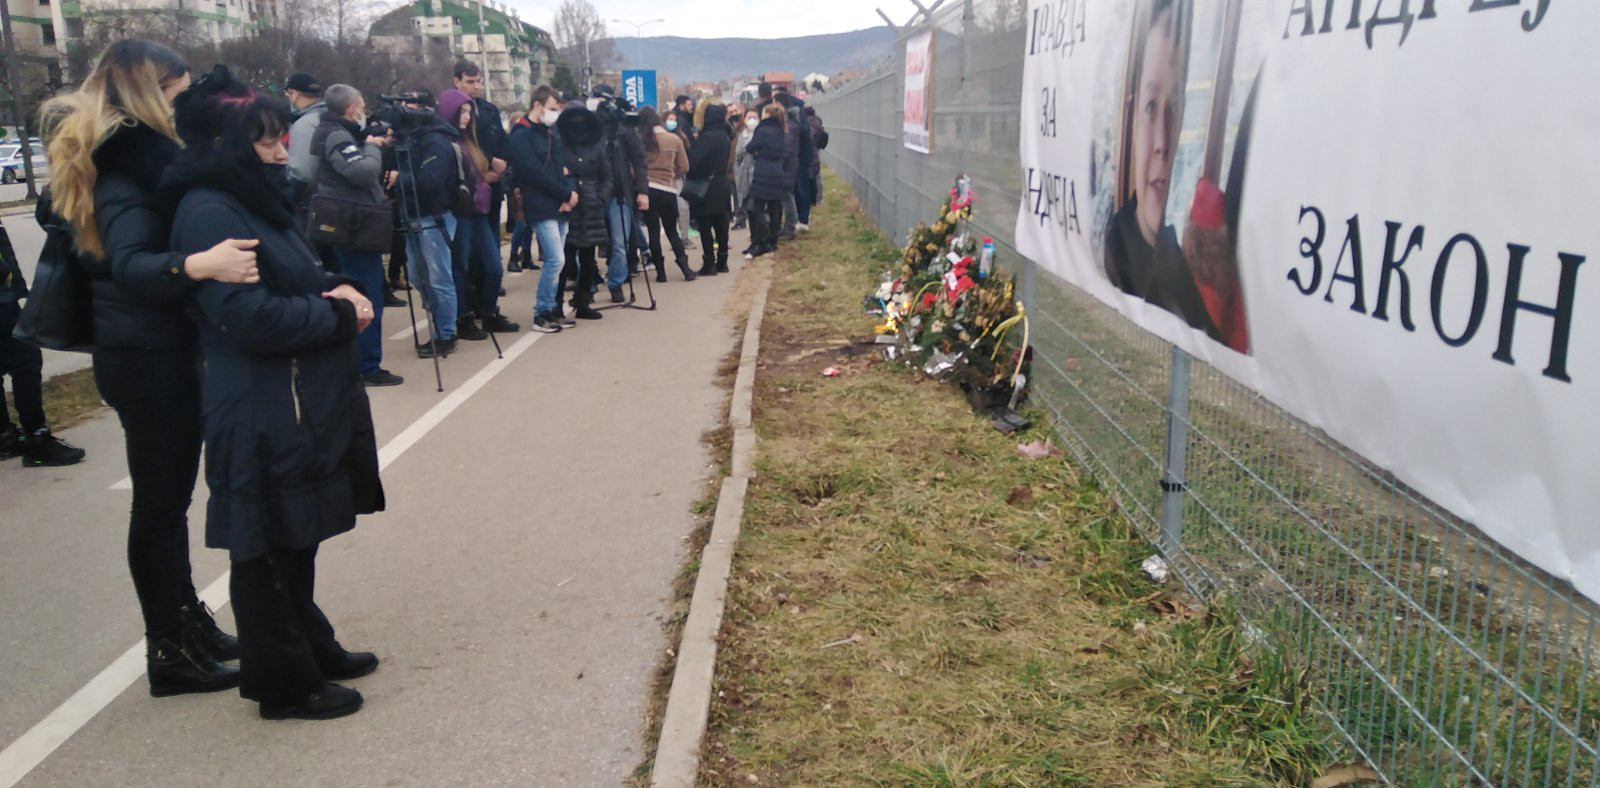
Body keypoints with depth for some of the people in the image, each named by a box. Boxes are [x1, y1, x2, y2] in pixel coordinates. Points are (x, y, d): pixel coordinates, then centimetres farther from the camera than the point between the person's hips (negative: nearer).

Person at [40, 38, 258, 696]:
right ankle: (169, 652, 11)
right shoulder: (130, 163, -19)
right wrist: (198, 264, -52)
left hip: (152, 352, 10)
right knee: (160, 501, -1)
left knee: (169, 496, 17)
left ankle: (188, 624, 30)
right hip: (150, 357, -10)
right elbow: (131, 265, -33)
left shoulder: (115, 158, 11)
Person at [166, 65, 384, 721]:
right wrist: (340, 313, -13)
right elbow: (252, 317, -25)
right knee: (267, 552, 3)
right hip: (264, 419, -10)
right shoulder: (210, 213, -17)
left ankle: (311, 648, 35)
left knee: (296, 541, 21)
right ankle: (284, 683, 16)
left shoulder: (254, 198, 13)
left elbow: (297, 280, 21)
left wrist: (339, 290, -1)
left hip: (307, 404, 10)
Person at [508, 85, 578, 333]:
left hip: (560, 206, 8)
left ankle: (550, 310, 16)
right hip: (542, 208, -8)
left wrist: (571, 192, -5)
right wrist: (566, 193, -12)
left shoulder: (550, 133, 17)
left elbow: (564, 165, 14)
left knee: (553, 261, 8)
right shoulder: (521, 136, -7)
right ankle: (541, 314, -3)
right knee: (556, 260, -13)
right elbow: (536, 173, -16)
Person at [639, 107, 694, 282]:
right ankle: (685, 268, 3)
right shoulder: (674, 139, 1)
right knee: (672, 231, 13)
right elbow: (684, 167, 5)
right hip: (668, 190, 1)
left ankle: (661, 271, 6)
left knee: (653, 231, 6)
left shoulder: (641, 140, -4)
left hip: (647, 189, -1)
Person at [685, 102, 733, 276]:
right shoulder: (725, 136, 8)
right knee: (720, 225, 12)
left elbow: (694, 161, -18)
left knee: (705, 226, -3)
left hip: (707, 186, -8)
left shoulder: (707, 137, -17)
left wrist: (690, 177, -4)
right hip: (723, 185, 8)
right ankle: (722, 262, 18)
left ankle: (709, 264, -2)